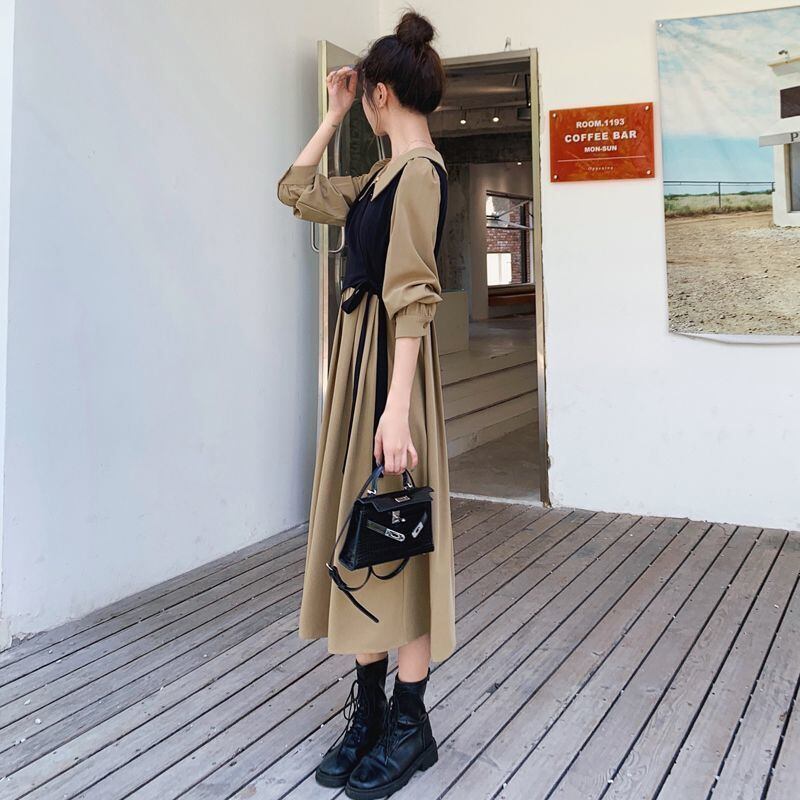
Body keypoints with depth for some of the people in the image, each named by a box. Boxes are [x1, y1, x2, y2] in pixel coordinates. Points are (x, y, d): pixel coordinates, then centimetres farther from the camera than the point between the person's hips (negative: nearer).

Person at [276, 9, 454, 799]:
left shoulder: (420, 171, -12)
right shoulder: (384, 175, 15)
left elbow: (413, 294, -20)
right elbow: (296, 189, 26)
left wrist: (396, 407, -25)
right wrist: (333, 113, 21)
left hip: (392, 361, -9)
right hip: (358, 354, 9)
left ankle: (410, 724, 14)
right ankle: (368, 709, 23)